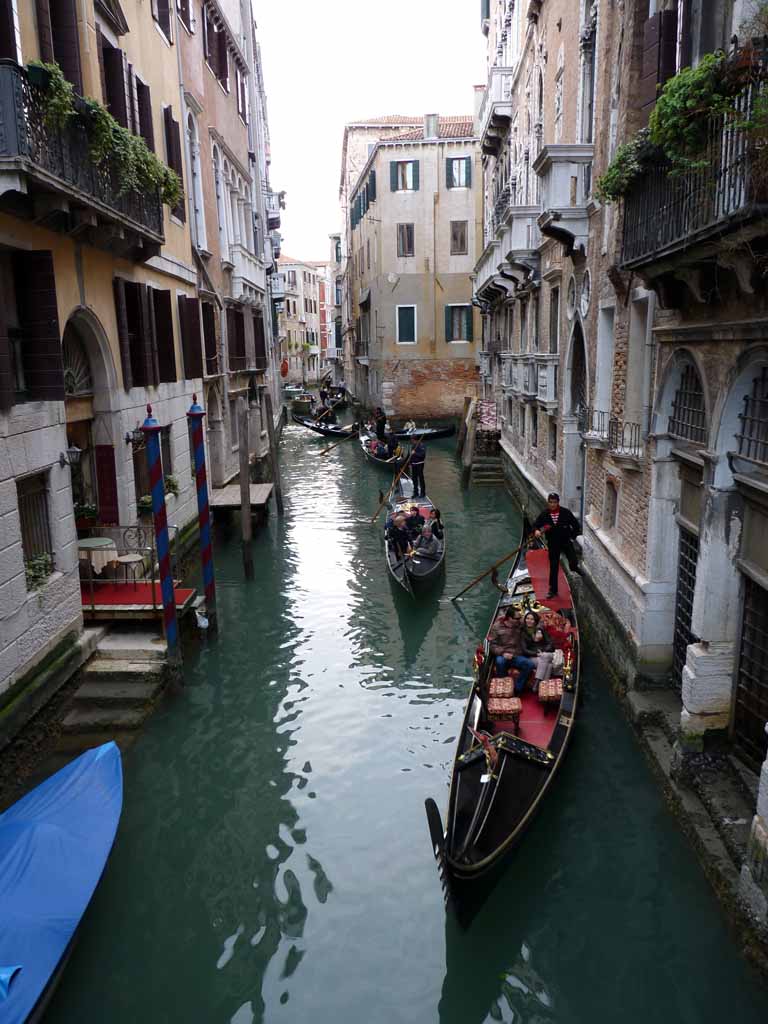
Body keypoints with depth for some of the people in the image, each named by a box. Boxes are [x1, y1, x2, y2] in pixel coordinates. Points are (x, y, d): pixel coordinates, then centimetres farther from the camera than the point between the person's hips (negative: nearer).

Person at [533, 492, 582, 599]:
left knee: (573, 563, -14)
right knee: (553, 567, 9)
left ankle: (574, 567, 26)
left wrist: (572, 536, -5)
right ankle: (553, 590, 22)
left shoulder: (566, 512, -10)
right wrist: (536, 530, -25)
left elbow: (576, 525, -1)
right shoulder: (544, 514, -7)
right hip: (553, 544, 1)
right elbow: (536, 525, -4)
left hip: (566, 541, -1)